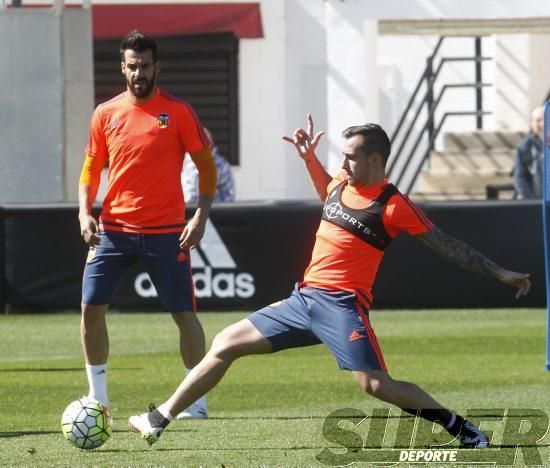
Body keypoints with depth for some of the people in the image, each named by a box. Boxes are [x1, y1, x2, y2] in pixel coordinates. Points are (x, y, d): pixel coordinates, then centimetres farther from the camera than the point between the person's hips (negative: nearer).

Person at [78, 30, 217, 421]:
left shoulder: (178, 112, -3)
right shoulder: (105, 114, 6)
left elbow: (207, 166, 1)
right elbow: (91, 169, 14)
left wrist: (201, 216, -10)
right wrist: (85, 213, -2)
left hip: (167, 232, -3)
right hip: (114, 229, 3)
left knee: (184, 312, -2)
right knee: (91, 307, -4)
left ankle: (197, 400, 9)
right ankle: (98, 397, 8)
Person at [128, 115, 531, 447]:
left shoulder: (392, 204, -10)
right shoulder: (342, 184, 11)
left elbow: (445, 244, -8)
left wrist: (499, 273, -10)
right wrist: (309, 158, 27)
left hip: (341, 304, -8)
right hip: (304, 299, 8)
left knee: (375, 384, -24)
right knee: (226, 344, 9)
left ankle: (466, 432, -13)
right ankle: (161, 419, 17)